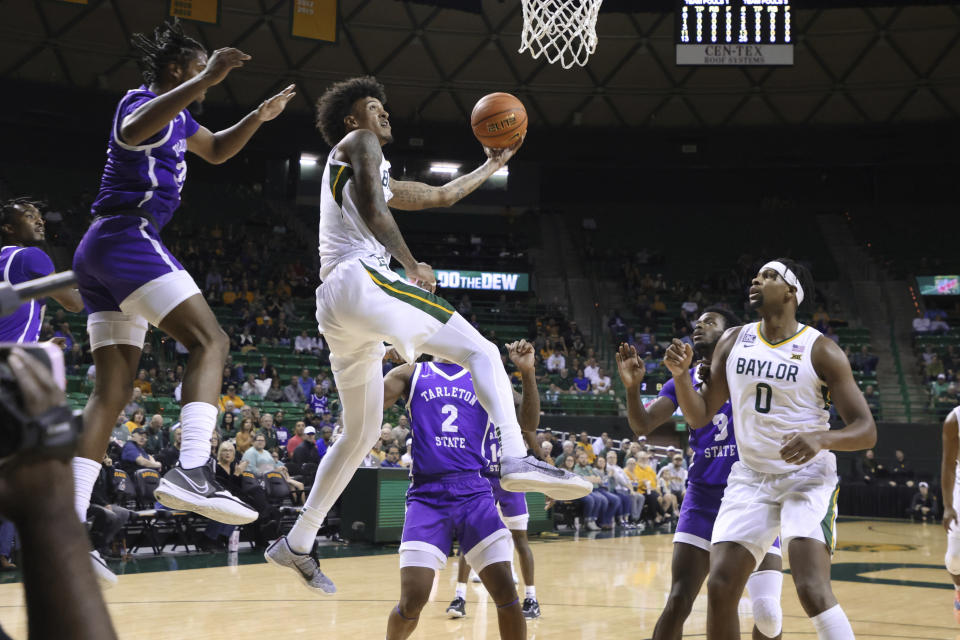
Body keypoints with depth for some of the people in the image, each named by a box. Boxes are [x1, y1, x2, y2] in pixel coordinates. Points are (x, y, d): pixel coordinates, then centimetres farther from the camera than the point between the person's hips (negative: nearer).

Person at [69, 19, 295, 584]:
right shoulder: (144, 101, -5)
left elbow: (217, 151, 40)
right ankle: (192, 472, -37)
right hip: (128, 236, -10)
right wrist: (204, 80, -36)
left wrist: (260, 116, 24)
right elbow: (133, 132, -30)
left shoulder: (176, 115, 24)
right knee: (210, 341, -19)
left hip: (101, 256, 10)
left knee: (115, 388, 2)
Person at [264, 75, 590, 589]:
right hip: (362, 280, -10)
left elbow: (441, 195, 41)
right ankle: (516, 459, -36)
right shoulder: (359, 143, 7)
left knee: (361, 432, 18)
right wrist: (411, 266, -9)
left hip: (334, 307, 10)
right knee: (482, 353, -13)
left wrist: (493, 165, 41)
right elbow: (371, 209, -11)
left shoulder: (381, 178, 35)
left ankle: (297, 542, 19)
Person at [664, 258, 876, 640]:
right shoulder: (733, 342, 5)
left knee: (813, 592, -22)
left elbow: (866, 430, -10)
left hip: (807, 477, -4)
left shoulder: (820, 351, -9)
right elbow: (699, 416, 8)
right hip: (750, 479, 4)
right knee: (720, 588, -5)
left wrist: (820, 439, -30)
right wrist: (680, 373, -10)